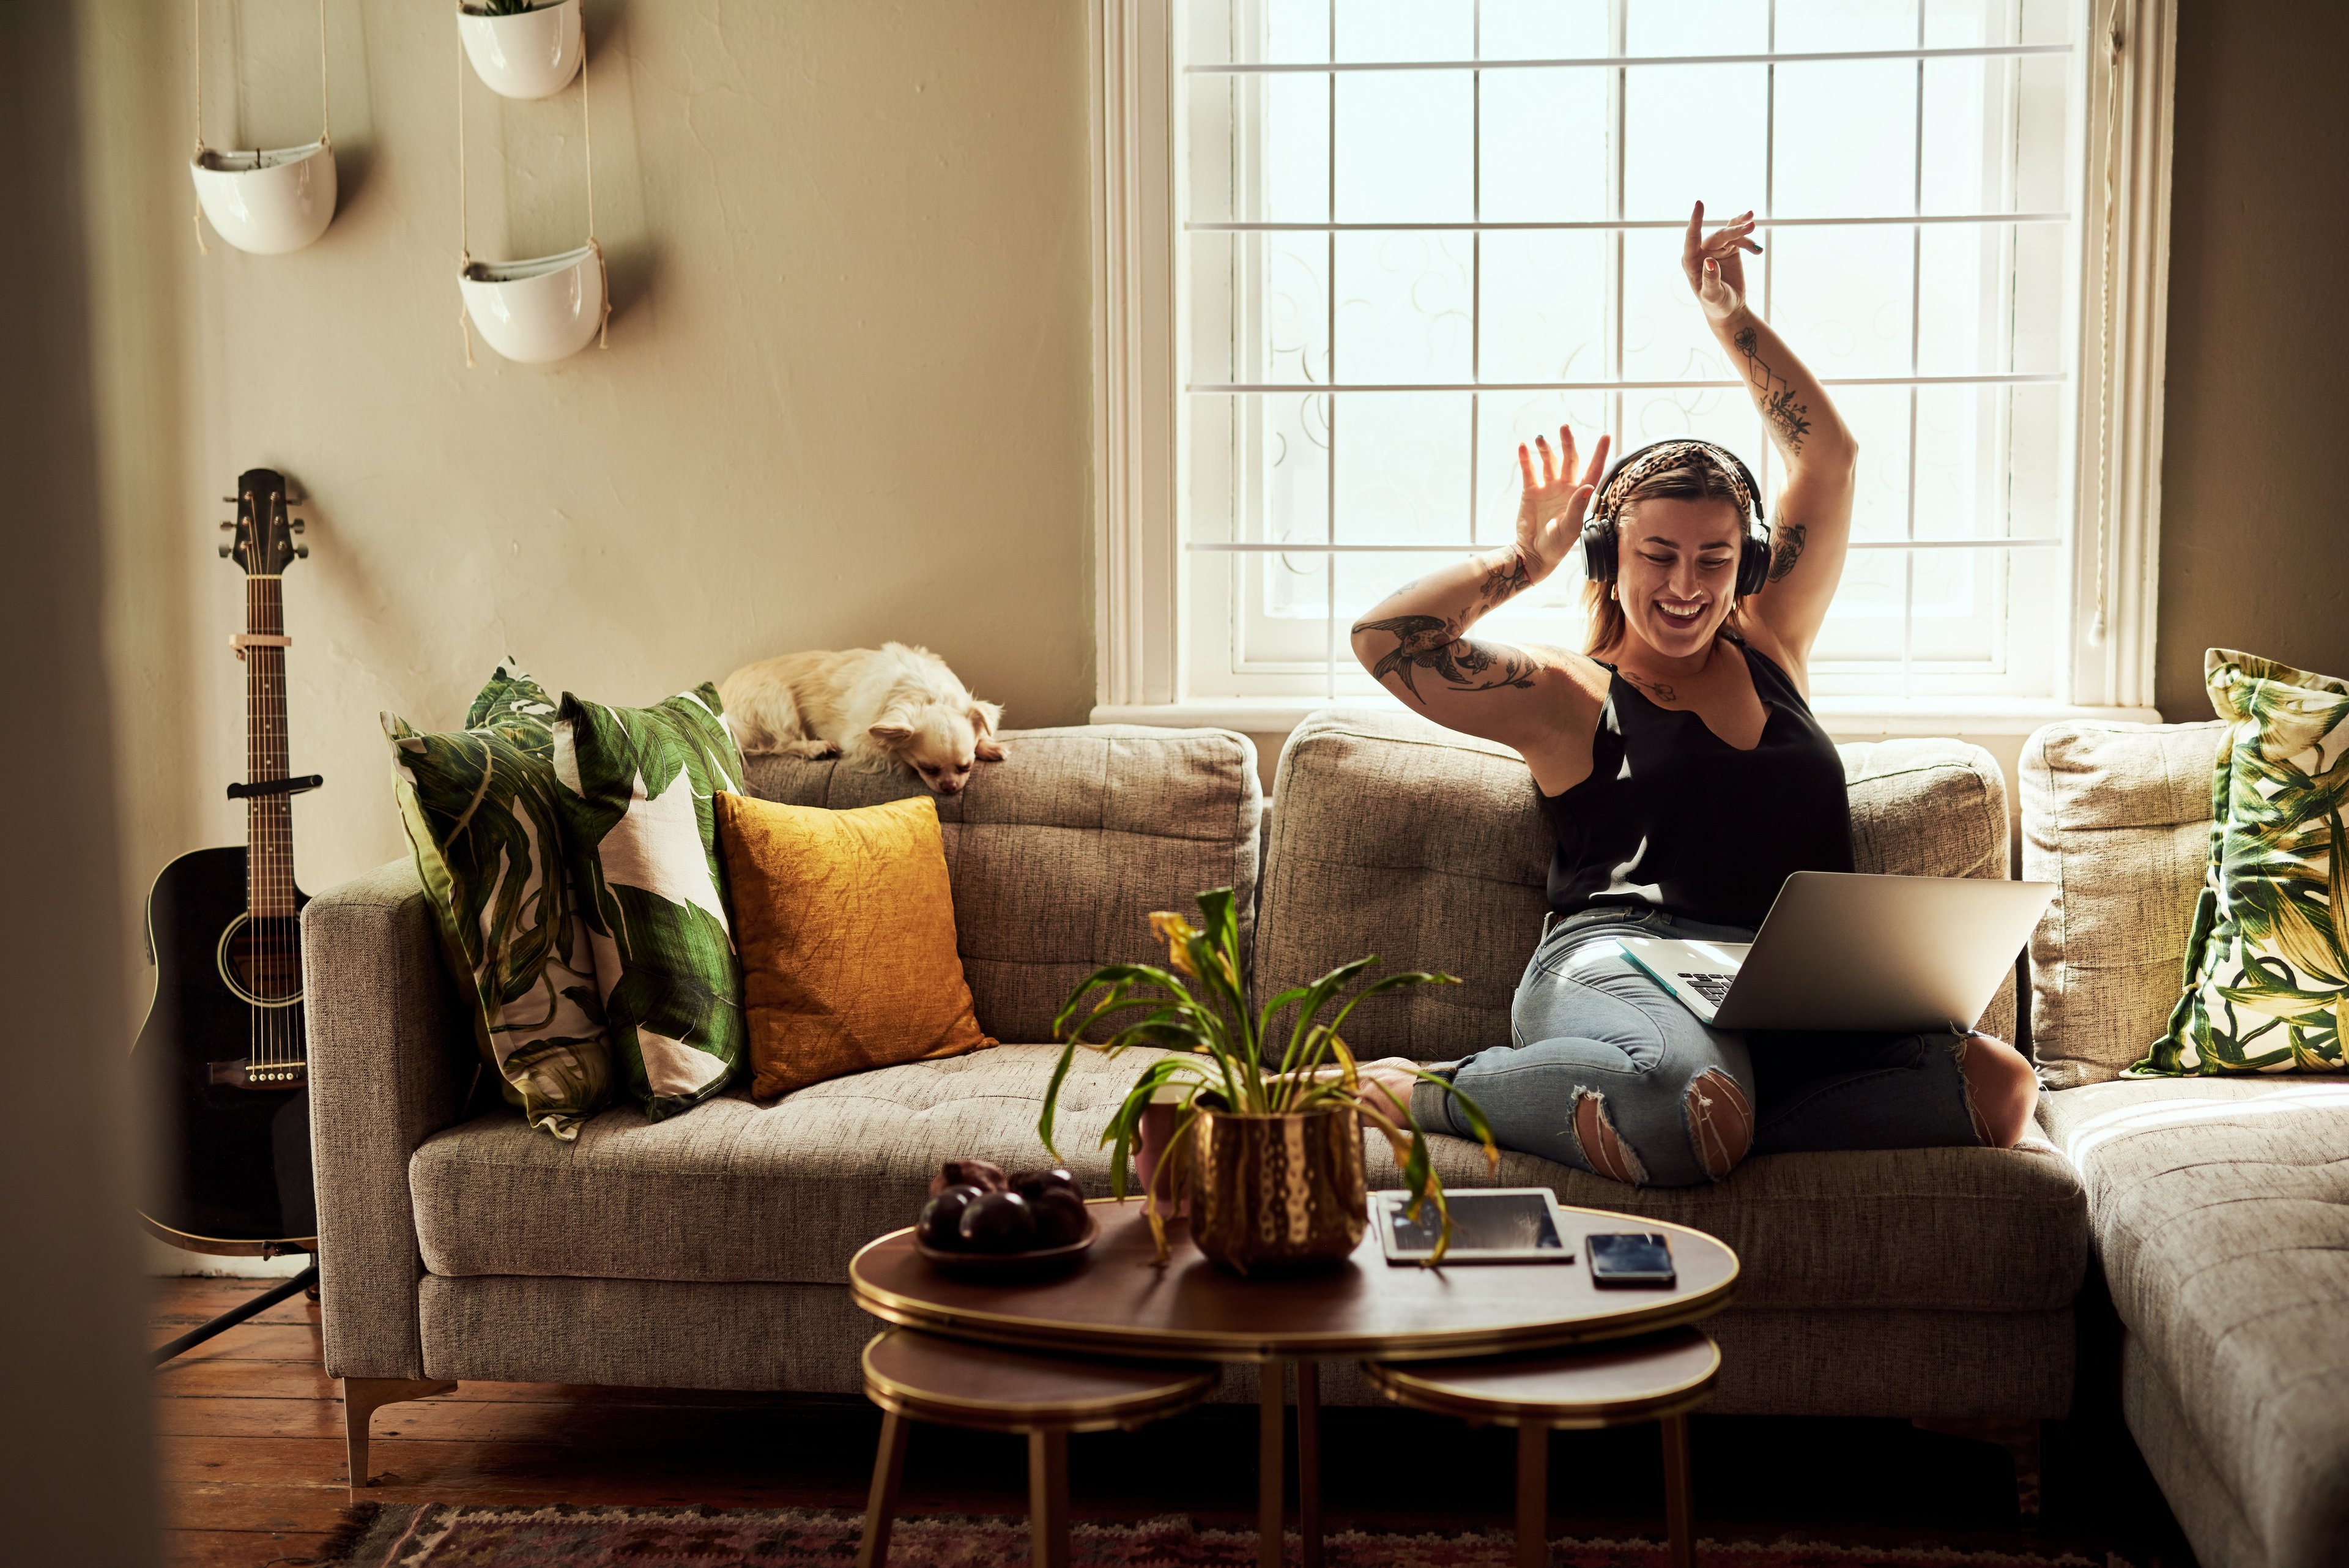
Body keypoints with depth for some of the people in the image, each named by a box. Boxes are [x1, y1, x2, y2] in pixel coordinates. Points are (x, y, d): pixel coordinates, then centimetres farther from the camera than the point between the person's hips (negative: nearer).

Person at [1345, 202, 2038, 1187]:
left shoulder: (1769, 651, 26)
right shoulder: (1570, 697, 13)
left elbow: (1828, 456, 31)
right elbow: (1384, 639, -1)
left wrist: (1729, 315, 28)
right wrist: (1525, 559, 11)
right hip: (1617, 969, -6)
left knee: (1951, 1065, -30)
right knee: (1682, 1090, -43)